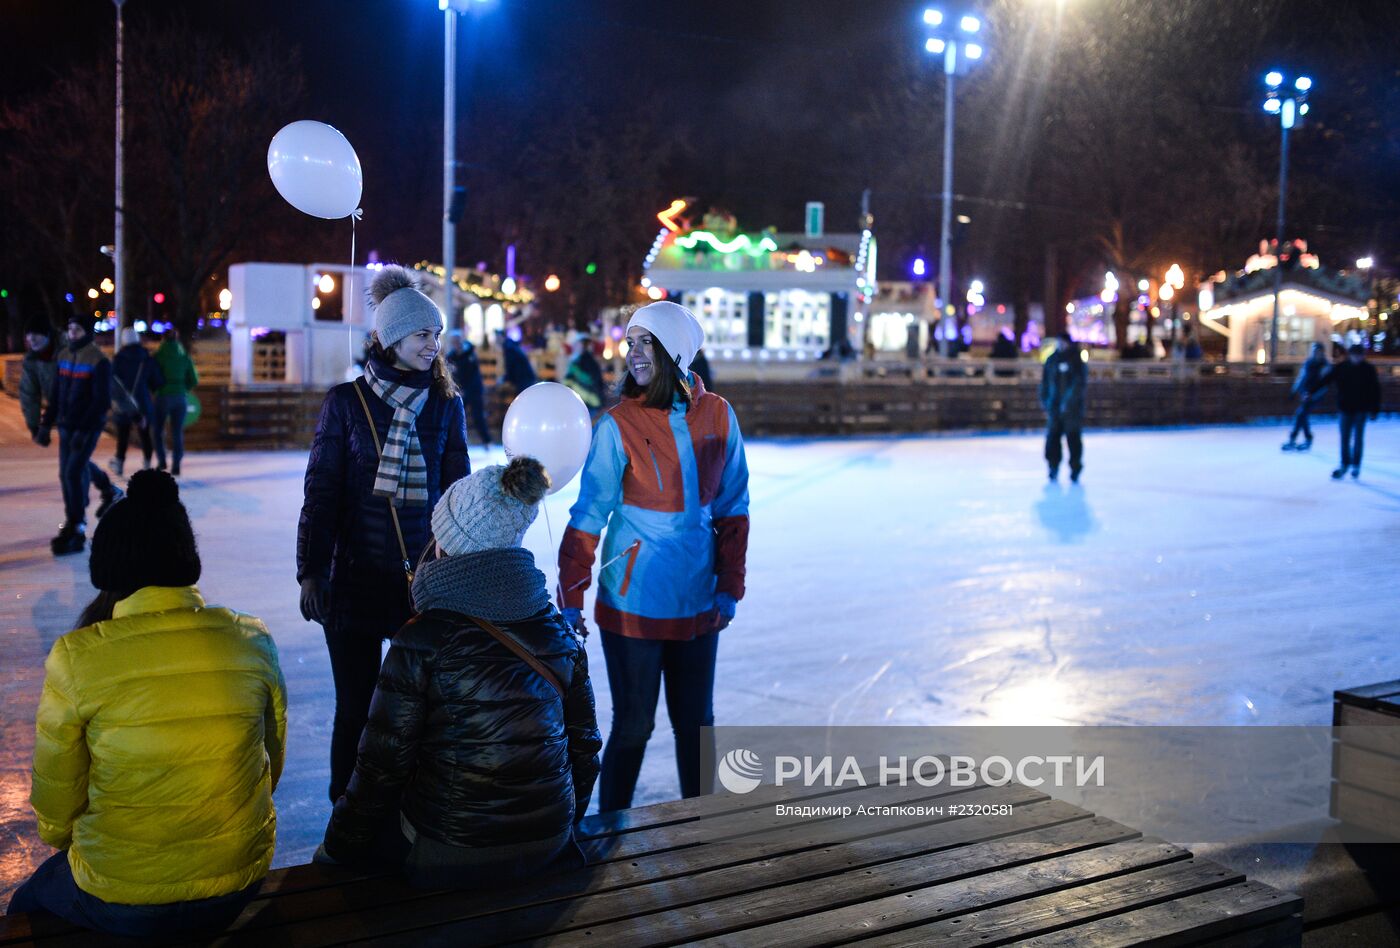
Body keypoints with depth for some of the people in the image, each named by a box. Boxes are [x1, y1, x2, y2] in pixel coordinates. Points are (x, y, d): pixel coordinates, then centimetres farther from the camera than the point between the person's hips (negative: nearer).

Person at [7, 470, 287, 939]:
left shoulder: (77, 657, -16)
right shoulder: (253, 641, -8)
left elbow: (55, 816, -7)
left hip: (122, 905, -4)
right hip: (237, 891, 4)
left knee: (26, 907, 29)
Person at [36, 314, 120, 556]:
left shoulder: (99, 361, -13)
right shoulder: (64, 356, 8)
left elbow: (102, 400, -16)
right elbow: (56, 394, 13)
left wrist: (83, 431, -21)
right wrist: (46, 424, 9)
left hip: (89, 426, -7)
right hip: (66, 425, 7)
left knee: (73, 473, -12)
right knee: (66, 474, 16)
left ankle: (75, 531, -6)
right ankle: (110, 492, 41)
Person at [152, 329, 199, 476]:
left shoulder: (158, 355, -3)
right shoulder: (185, 357, 6)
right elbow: (194, 380, 6)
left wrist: (155, 389, 14)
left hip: (163, 396, -2)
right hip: (181, 397, 2)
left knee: (158, 430, 15)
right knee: (177, 432, 5)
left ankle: (162, 460, 7)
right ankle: (176, 465, -3)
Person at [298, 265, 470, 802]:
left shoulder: (446, 404, 6)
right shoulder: (346, 402, 0)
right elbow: (321, 493, 0)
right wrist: (311, 573, -5)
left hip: (427, 577, 2)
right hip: (357, 578, -1)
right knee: (355, 710, 4)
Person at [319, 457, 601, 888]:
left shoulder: (422, 641, -17)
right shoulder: (559, 632, -3)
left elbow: (382, 766, -11)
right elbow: (583, 747, 6)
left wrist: (340, 843, 6)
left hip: (449, 859, -5)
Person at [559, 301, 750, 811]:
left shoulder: (717, 415, -1)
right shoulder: (619, 424, -11)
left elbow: (732, 510, 7)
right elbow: (587, 517, -9)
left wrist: (729, 588, 5)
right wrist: (571, 597, -10)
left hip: (698, 605, 3)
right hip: (633, 605, -3)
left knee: (695, 722, 15)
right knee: (633, 726, 5)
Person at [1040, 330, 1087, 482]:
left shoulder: (1076, 360, -3)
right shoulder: (1051, 360, 9)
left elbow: (1079, 382, -11)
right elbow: (1045, 382, 13)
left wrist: (1069, 401, -18)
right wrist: (1044, 400, 6)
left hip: (1072, 407, -3)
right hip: (1054, 406, 3)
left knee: (1073, 437, -1)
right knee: (1052, 437, 1)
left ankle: (1075, 469, 5)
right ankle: (1053, 467, 10)